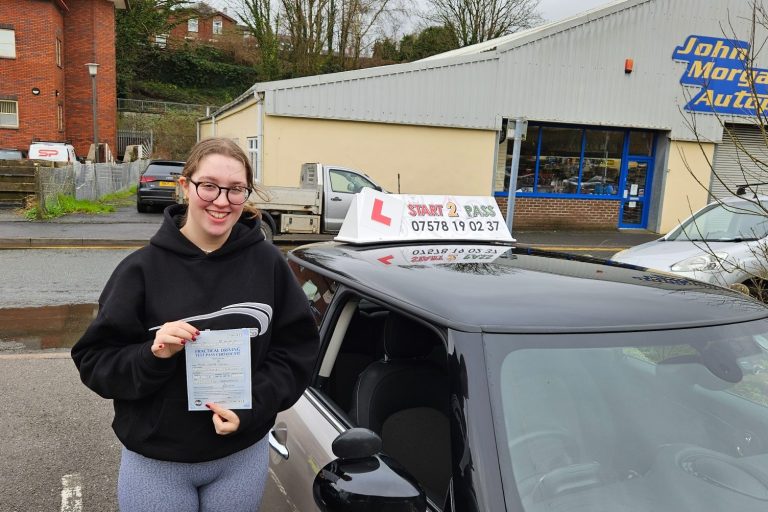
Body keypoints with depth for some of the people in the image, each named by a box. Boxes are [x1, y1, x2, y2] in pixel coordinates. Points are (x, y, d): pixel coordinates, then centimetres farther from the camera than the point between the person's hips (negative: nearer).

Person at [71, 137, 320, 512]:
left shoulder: (267, 262, -6)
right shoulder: (144, 267, -10)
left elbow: (297, 347, -3)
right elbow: (94, 360, -6)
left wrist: (253, 406, -16)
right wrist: (152, 356, -24)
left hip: (244, 456, 1)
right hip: (155, 463, -1)